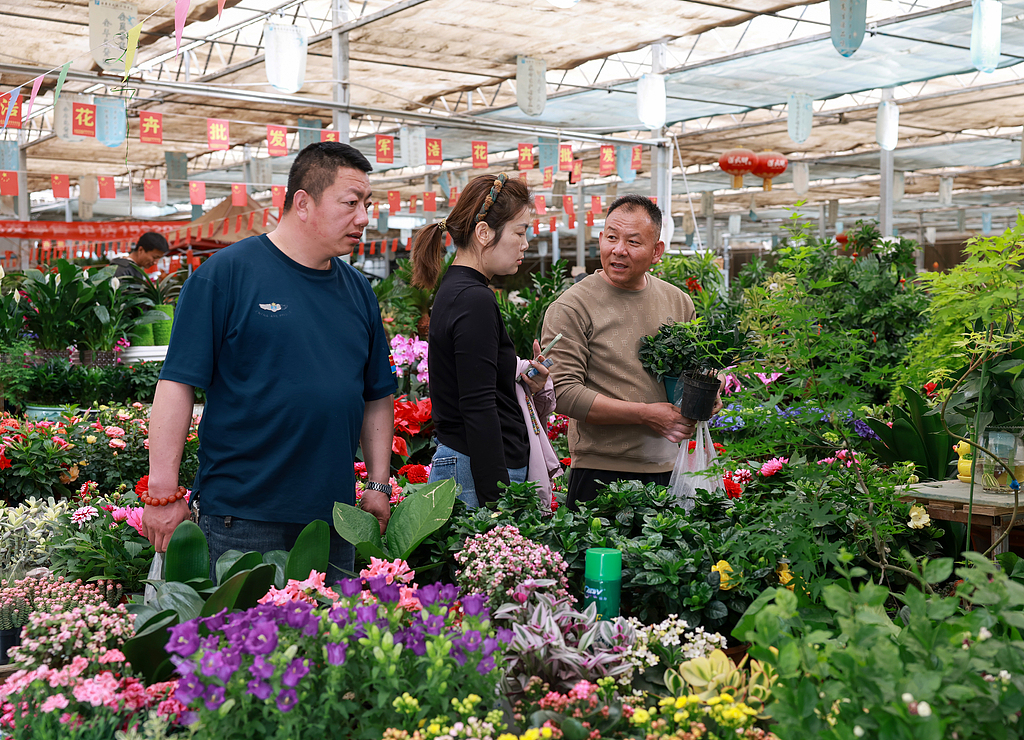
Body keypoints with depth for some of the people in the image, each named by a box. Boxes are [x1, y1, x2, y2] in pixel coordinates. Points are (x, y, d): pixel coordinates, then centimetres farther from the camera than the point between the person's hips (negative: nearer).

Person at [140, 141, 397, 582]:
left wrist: (379, 486, 12)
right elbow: (177, 383, -10)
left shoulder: (357, 291, 11)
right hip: (241, 518, -6)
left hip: (333, 518, 6)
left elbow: (377, 396, 18)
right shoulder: (226, 272, -8)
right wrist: (163, 493, -13)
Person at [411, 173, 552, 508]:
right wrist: (497, 500, -21)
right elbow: (478, 409, -20)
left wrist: (522, 378, 7)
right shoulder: (475, 300, -15)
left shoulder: (453, 291, 14)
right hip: (480, 473, -10)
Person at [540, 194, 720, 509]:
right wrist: (647, 414, -16)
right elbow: (564, 393, -15)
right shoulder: (571, 308, -8)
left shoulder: (679, 303, 9)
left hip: (668, 470, 5)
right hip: (602, 473, -4)